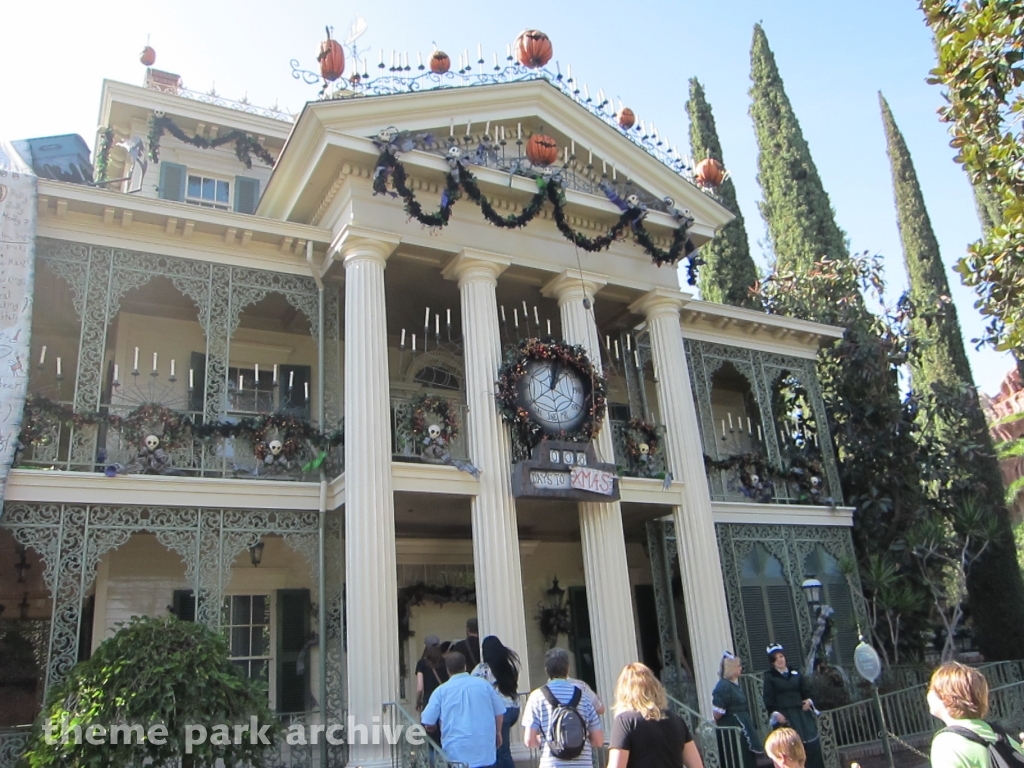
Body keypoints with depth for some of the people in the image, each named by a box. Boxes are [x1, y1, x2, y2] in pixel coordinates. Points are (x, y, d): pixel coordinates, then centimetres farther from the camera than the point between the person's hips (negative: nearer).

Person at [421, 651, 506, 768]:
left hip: (457, 749, -2)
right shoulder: (484, 684, 4)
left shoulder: (441, 690, -3)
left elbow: (428, 722, -3)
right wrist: (498, 732, 25)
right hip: (483, 748, 2)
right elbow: (499, 712, 9)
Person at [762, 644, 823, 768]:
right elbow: (768, 698, -5)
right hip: (785, 715, -4)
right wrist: (775, 713, -16)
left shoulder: (795, 672, 12)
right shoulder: (769, 676, -2)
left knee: (811, 744, 3)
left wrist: (808, 700, -2)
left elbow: (806, 690, 17)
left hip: (801, 713, 4)